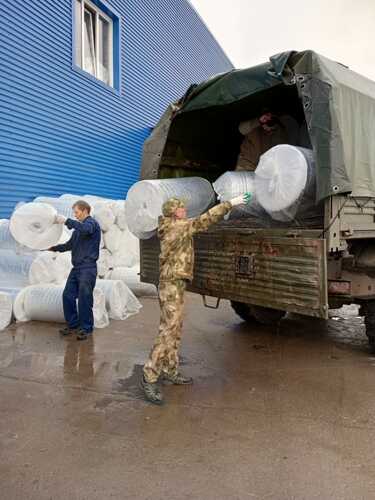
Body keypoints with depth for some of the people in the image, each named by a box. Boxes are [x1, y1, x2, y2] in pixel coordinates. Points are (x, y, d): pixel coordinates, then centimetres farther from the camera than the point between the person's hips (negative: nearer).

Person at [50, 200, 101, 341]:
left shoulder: (92, 223, -5)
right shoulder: (79, 228, 21)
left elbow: (85, 229, -30)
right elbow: (69, 245, 26)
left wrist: (66, 221, -23)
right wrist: (53, 248, 20)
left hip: (88, 267, -8)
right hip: (76, 267, 8)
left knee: (84, 299, -6)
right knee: (67, 295, 6)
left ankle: (86, 328, 5)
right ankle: (73, 324, 19)